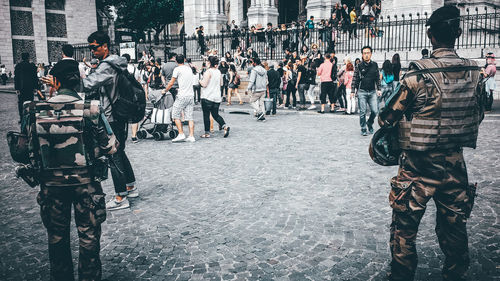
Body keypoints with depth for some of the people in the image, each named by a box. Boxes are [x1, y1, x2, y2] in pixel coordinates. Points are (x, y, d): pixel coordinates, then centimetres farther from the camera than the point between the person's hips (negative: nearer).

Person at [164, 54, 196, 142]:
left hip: (182, 96, -6)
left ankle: (181, 134, -3)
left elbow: (171, 83, -1)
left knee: (175, 115, 4)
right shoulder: (189, 68, 14)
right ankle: (191, 136, 2)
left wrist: (165, 91, 14)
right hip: (191, 95, 6)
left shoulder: (177, 69, -4)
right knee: (189, 117, 6)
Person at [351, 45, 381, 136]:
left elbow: (378, 78, 16)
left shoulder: (375, 65, 8)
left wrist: (378, 89, 12)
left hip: (372, 92, 2)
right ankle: (363, 129, 12)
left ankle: (370, 123, 23)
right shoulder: (359, 66, 0)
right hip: (362, 92, -2)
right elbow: (355, 79, 3)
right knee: (362, 112, -1)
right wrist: (353, 91, -1)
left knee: (375, 111, -3)